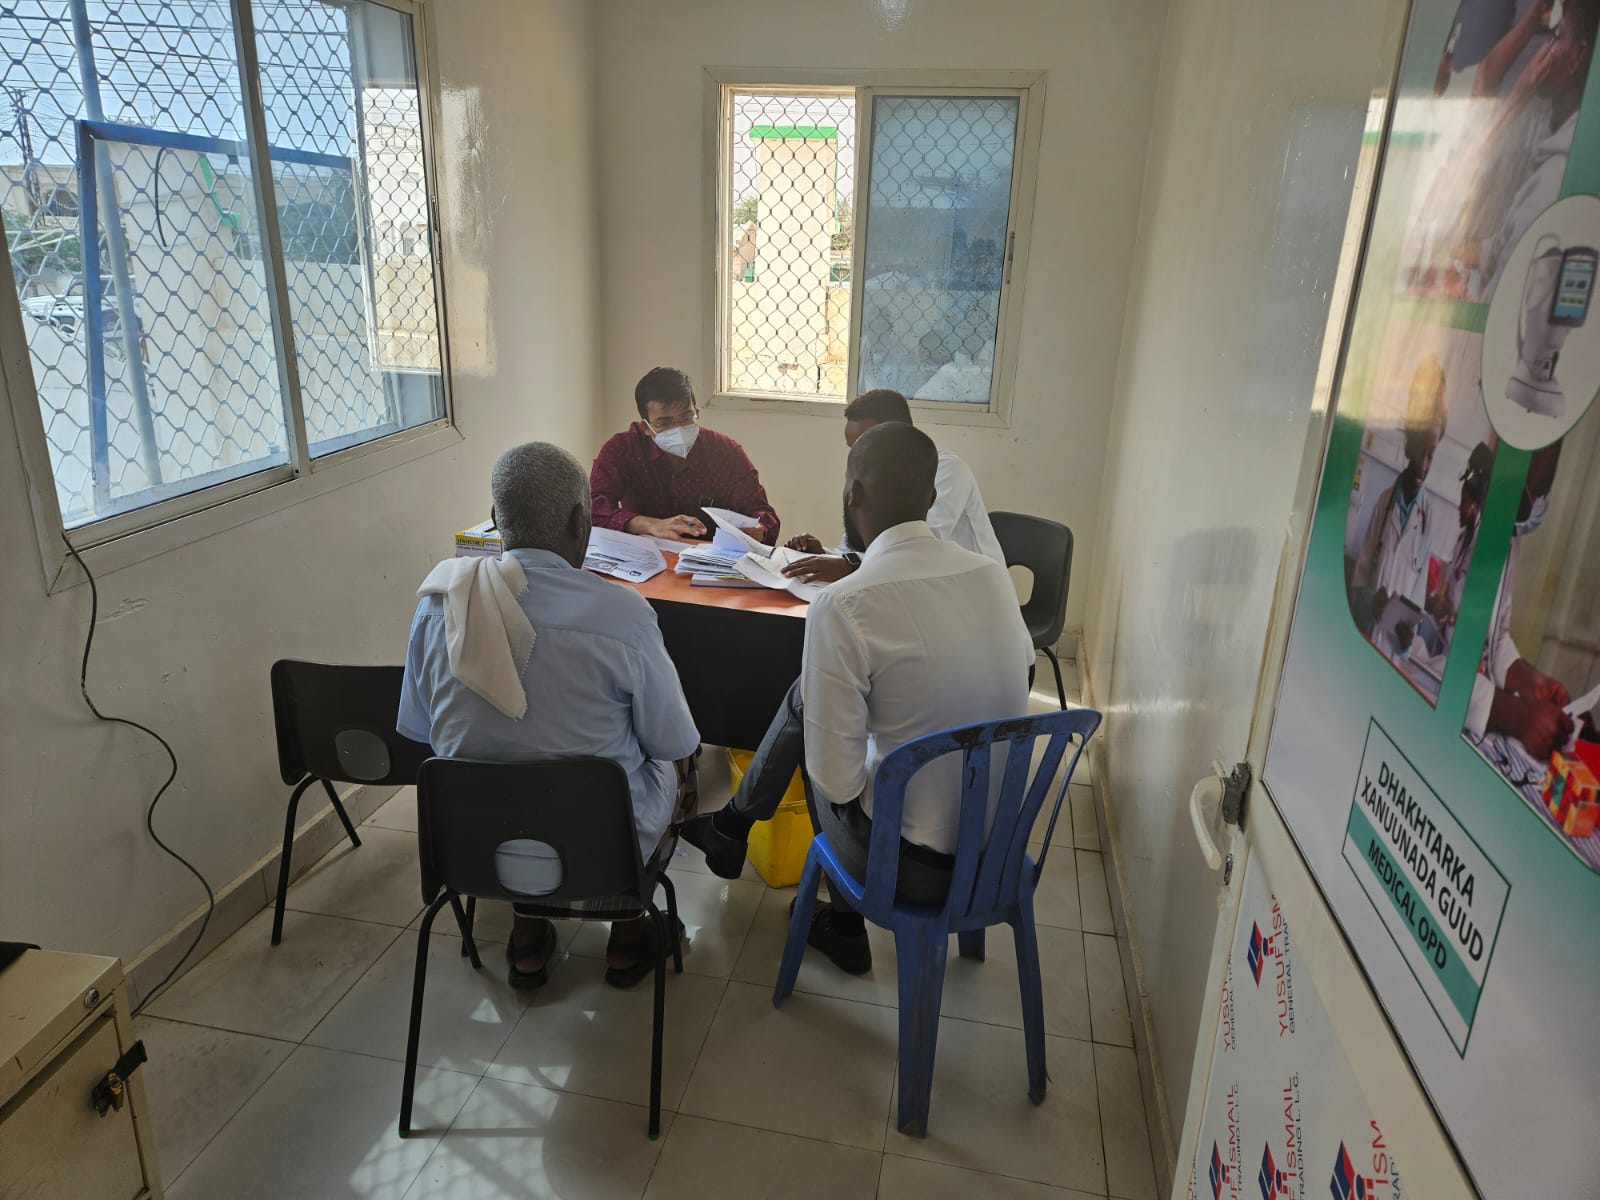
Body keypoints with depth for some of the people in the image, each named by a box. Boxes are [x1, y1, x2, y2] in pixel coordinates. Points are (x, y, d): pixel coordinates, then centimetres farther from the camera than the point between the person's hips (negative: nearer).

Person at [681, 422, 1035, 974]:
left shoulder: (842, 607, -23)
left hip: (915, 866, -5)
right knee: (807, 694, 19)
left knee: (808, 704, 18)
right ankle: (732, 825, 37)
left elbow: (836, 781, -20)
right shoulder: (994, 575, -5)